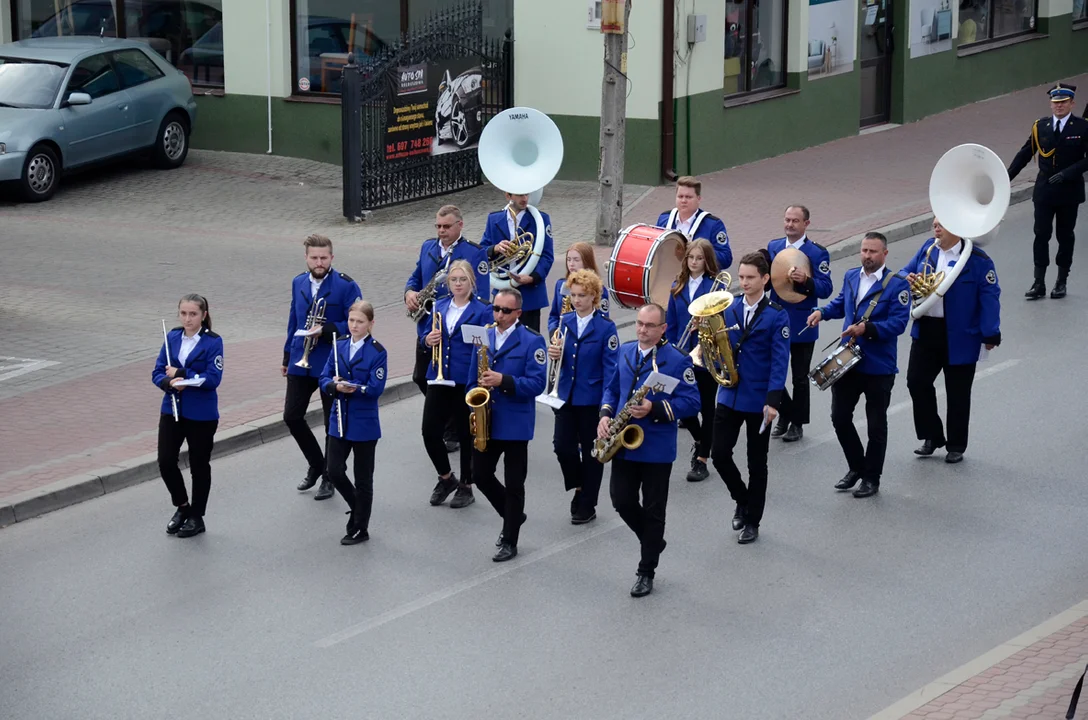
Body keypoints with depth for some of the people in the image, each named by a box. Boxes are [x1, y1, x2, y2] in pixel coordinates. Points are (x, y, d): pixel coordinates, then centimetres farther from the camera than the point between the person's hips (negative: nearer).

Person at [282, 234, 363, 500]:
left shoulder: (346, 286, -11)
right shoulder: (298, 283, 7)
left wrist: (326, 330, -26)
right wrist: (287, 357, 17)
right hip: (301, 361, 5)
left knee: (333, 423, 5)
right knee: (292, 416, 3)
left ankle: (329, 476, 19)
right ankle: (316, 465, 24)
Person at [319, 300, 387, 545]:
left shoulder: (377, 352, -10)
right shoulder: (339, 346, 5)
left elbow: (376, 388, -17)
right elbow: (325, 379, 2)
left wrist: (353, 387, -29)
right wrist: (335, 386, -19)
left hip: (364, 423, -4)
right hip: (339, 421, 4)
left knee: (363, 479, 5)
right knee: (335, 471, 2)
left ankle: (360, 529, 17)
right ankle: (357, 507, 27)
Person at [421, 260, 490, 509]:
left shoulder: (482, 311, -4)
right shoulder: (440, 307, 11)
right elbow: (429, 342, 18)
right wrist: (428, 340, -3)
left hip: (466, 382, -4)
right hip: (439, 379, 5)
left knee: (466, 435, 4)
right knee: (429, 432, -1)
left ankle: (466, 487, 19)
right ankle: (446, 478, 21)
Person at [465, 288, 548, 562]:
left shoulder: (532, 342, -8)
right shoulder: (483, 337, 9)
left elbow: (536, 384, -16)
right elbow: (473, 379, 15)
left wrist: (504, 380, -26)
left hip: (515, 424, -5)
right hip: (484, 423, 5)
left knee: (514, 485, 3)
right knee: (480, 476, 9)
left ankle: (510, 542, 13)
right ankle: (512, 515, 32)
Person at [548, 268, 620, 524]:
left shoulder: (606, 327, -10)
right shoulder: (566, 321, 5)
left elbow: (610, 367, -10)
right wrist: (554, 354, -11)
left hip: (592, 398, -4)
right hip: (566, 395, 4)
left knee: (590, 451, 6)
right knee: (562, 446, -2)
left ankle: (587, 505, 17)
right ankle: (579, 488, 23)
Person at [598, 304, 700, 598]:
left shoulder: (677, 360, -11)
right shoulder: (625, 352, 7)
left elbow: (691, 402, -12)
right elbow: (612, 387, 18)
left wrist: (655, 409, -24)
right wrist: (606, 414, -2)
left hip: (657, 448, -5)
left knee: (653, 510, 4)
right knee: (622, 500, 3)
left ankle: (647, 571, 15)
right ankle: (652, 540, 30)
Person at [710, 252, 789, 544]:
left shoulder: (777, 316, -9)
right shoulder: (729, 310, 3)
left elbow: (780, 361, -13)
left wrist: (773, 400, -21)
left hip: (759, 401, -4)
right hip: (729, 396, 4)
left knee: (757, 464, 8)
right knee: (720, 455, -1)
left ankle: (752, 521, 20)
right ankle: (742, 500, 26)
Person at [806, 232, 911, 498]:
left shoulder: (897, 284, -12)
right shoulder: (851, 276, 7)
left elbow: (898, 323, -19)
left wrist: (867, 329, -29)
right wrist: (822, 311, 4)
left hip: (879, 367, -5)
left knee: (876, 426, 6)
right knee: (839, 417, 9)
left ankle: (871, 478, 19)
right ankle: (856, 467, 28)